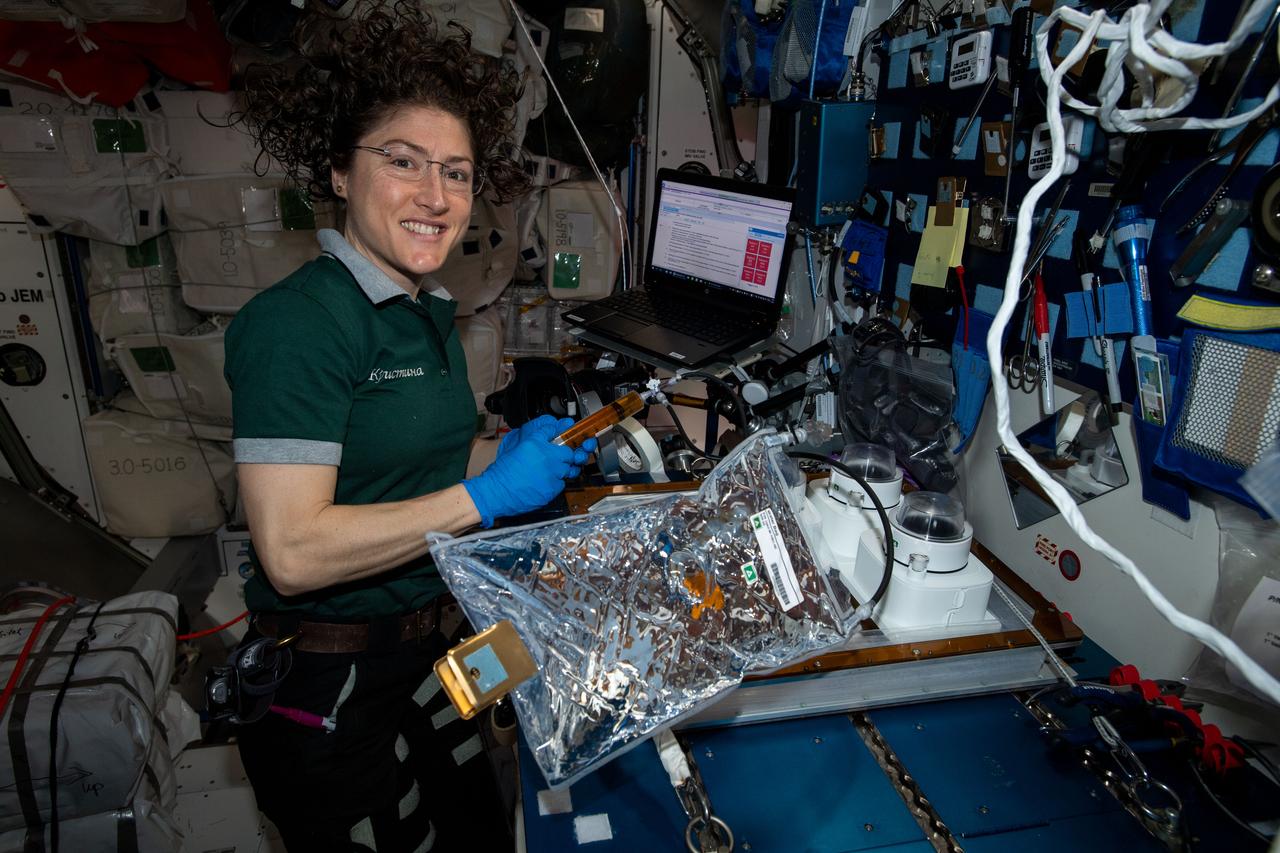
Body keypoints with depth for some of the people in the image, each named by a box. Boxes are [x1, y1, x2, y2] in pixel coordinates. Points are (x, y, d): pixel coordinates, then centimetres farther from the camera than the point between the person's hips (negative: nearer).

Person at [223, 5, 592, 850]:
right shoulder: (299, 320, -22)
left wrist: (523, 454, 0)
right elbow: (293, 550, -27)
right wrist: (487, 495, -25)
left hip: (420, 645, 8)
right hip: (324, 683, -8)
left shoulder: (430, 313, 5)